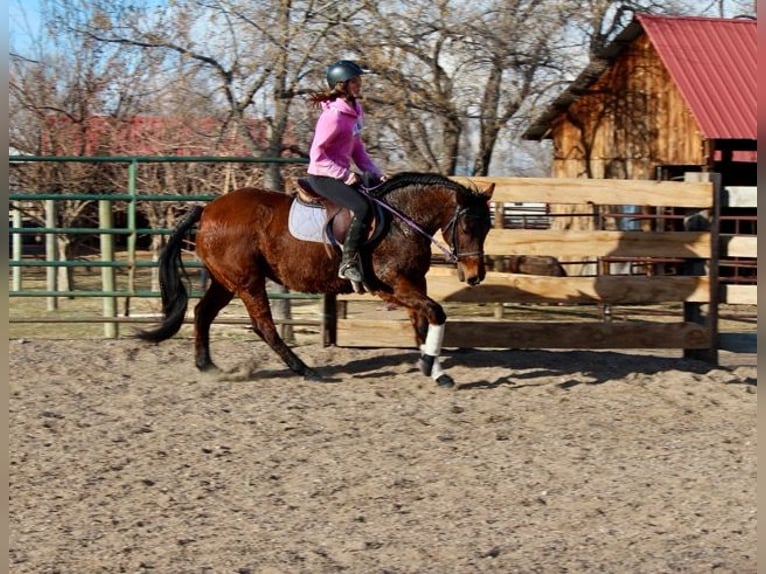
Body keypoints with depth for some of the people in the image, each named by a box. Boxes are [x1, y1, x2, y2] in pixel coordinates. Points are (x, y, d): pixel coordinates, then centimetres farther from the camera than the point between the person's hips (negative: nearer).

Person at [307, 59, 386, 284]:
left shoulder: (355, 110, 7)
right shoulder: (333, 116, -20)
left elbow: (357, 148, 15)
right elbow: (316, 154, -19)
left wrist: (375, 173, 4)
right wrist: (344, 175, -21)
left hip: (343, 173, 9)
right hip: (323, 176, -9)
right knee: (363, 207, -27)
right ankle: (347, 263, -20)